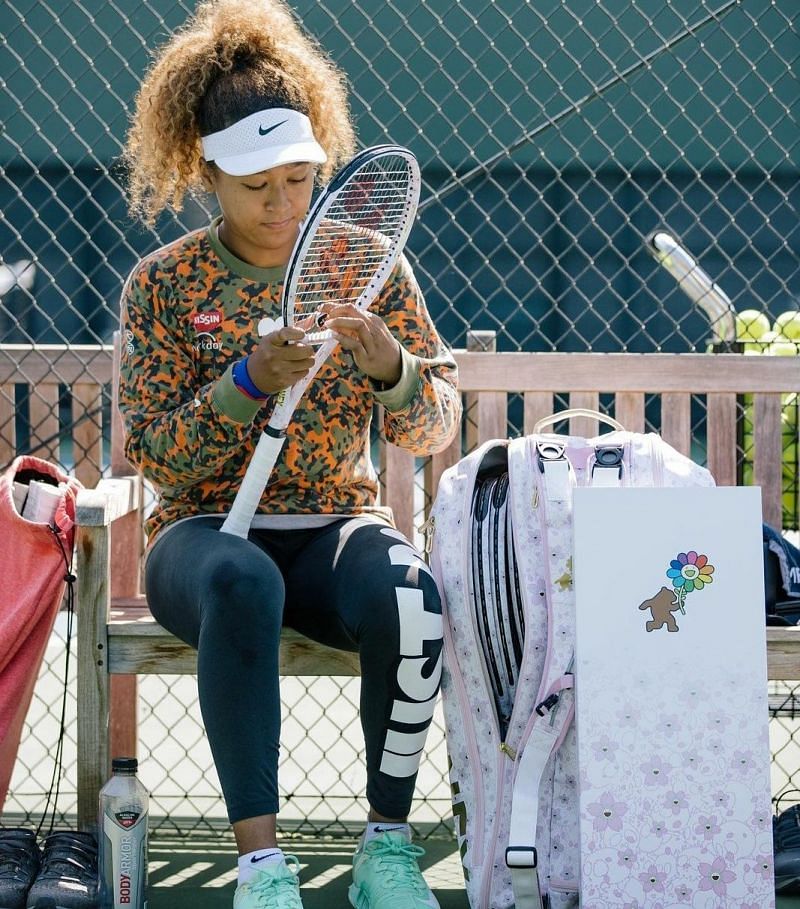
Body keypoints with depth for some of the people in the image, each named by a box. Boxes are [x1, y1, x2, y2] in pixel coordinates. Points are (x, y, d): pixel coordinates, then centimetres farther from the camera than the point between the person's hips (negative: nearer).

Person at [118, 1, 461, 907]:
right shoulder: (164, 283, 0)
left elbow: (436, 429, 2)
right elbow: (155, 456, -5)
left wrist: (389, 368, -20)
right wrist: (247, 383, -22)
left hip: (337, 525, 2)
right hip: (205, 531, -1)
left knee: (408, 594, -34)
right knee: (242, 582, -39)